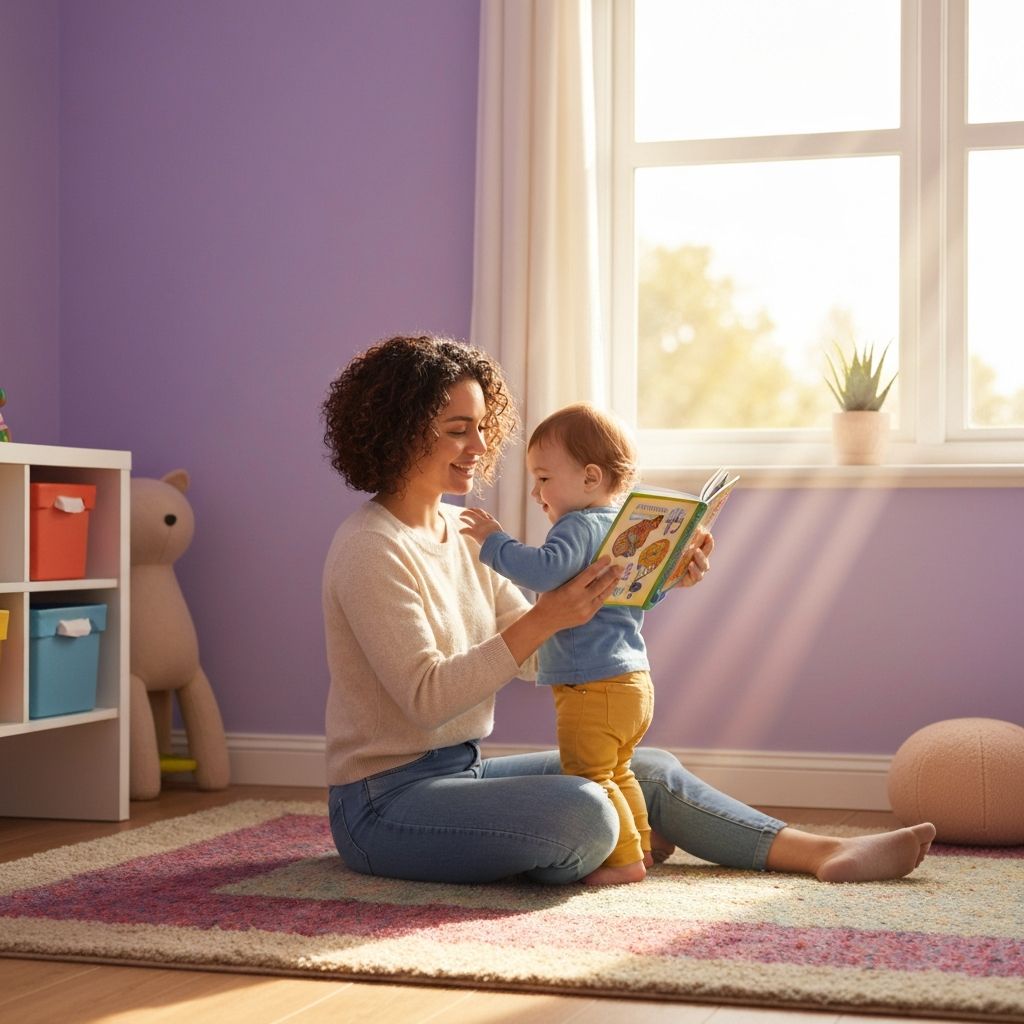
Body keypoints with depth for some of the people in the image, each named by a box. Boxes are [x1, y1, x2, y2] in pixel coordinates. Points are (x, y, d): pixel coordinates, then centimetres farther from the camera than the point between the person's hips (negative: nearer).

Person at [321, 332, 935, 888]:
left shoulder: (461, 531, 9)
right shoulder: (371, 549, -17)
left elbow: (536, 652, 8)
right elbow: (426, 697, -24)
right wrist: (544, 621, -30)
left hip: (463, 771, 9)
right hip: (386, 801, -9)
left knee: (653, 773, 6)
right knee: (580, 811, -30)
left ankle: (827, 854, 12)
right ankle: (596, 853, 4)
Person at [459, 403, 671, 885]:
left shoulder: (579, 527, -17)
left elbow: (544, 570, -35)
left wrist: (494, 541, -26)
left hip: (593, 687, -11)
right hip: (634, 681, 11)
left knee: (589, 777, -2)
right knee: (618, 773, 24)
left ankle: (625, 859, 1)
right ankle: (641, 845, 31)